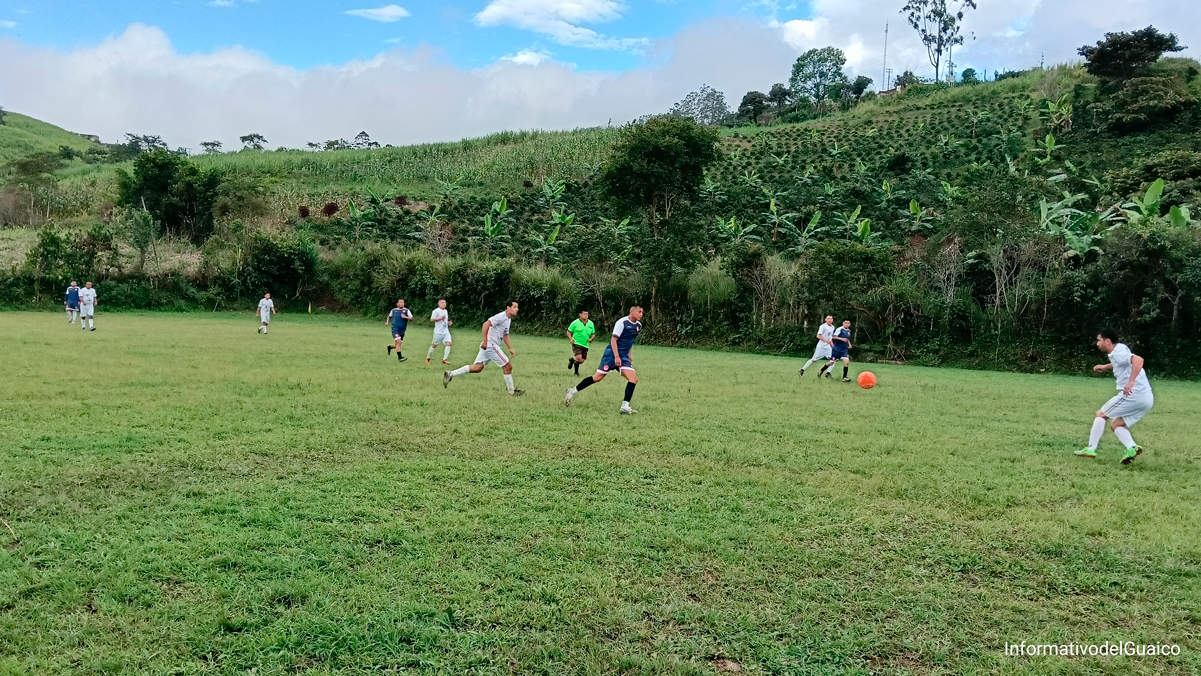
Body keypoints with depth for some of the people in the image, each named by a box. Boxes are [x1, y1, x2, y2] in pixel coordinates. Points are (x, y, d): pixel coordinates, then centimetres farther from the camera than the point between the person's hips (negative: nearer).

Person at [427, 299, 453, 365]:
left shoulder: (445, 311, 17)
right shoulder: (436, 311, -7)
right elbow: (432, 319, -16)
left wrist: (449, 322, 10)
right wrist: (441, 318, -24)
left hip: (446, 331, 6)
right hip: (438, 332, -6)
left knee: (449, 343, -13)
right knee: (435, 345, 4)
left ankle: (445, 359, -13)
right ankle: (428, 358, 24)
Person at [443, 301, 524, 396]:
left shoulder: (508, 320, 17)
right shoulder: (501, 316, -14)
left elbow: (505, 335, 27)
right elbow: (486, 324, -23)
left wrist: (511, 349, 20)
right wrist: (485, 341, -26)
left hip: (493, 346, 10)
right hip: (491, 345, -10)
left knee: (477, 368, 9)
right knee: (508, 366, -4)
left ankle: (450, 374, 11)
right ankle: (512, 391, 8)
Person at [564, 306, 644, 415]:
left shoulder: (638, 325, 9)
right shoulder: (622, 322, -13)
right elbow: (613, 339, -15)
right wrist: (617, 357, -22)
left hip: (624, 357, 7)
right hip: (612, 354, -7)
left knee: (634, 379, -11)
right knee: (598, 377, -4)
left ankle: (625, 407, -10)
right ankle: (573, 391, 13)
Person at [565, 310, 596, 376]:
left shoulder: (591, 324, 7)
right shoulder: (575, 323, -4)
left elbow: (593, 334, 18)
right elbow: (569, 331, 4)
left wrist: (591, 338, -4)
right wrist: (571, 339, -13)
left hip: (585, 345, 4)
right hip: (576, 343, -4)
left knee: (582, 361, 3)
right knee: (579, 358, -20)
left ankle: (573, 360, 36)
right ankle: (572, 360, 15)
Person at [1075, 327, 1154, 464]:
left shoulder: (1118, 353, -12)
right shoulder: (1120, 350, 18)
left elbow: (1138, 360, -31)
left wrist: (1131, 382, -36)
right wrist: (1106, 367, 38)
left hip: (1134, 395, -9)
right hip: (1147, 398, 9)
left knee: (1100, 414, 4)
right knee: (1115, 424, 15)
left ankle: (1091, 449, 3)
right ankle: (1132, 448, -7)